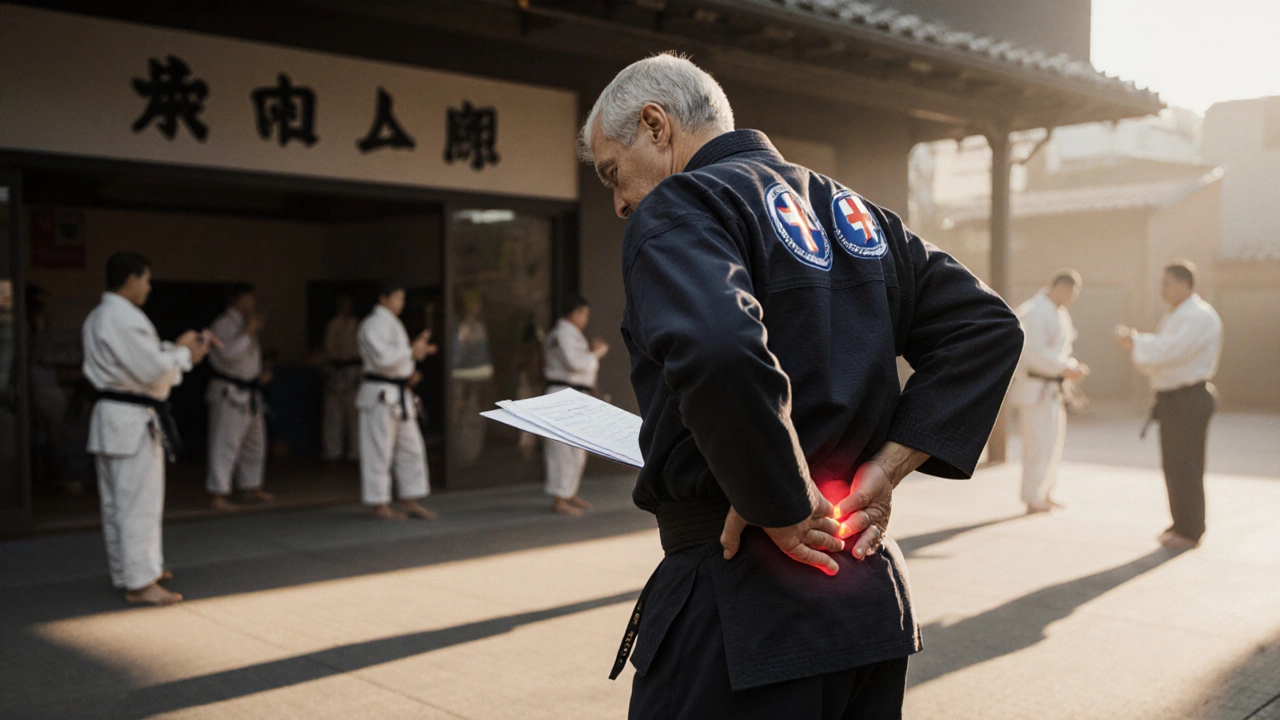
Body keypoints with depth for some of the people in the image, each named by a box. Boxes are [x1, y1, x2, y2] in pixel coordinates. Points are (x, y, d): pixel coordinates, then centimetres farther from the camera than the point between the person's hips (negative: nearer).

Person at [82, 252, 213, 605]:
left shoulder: (97, 317, 14)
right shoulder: (126, 318, -19)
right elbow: (153, 370, -21)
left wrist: (176, 348, 7)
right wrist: (184, 353, -4)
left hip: (108, 415, 11)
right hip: (133, 420, -11)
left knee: (116, 501, 17)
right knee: (139, 502, -6)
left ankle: (124, 570, 30)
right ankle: (139, 583, -2)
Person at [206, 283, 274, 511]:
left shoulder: (246, 324, 16)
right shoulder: (224, 325, -14)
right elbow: (227, 354, -27)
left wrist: (260, 374, 10)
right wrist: (247, 332, -25)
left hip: (249, 394, 10)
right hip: (229, 393, -10)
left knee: (254, 443, 17)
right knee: (225, 443, -10)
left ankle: (251, 488, 31)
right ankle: (219, 496, -7)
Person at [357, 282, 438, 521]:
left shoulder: (393, 323, 19)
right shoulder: (373, 324, -12)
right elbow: (382, 357, -22)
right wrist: (412, 351, -16)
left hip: (400, 394, 10)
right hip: (380, 393, -10)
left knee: (412, 447, 10)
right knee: (379, 449, -3)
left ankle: (410, 502, 17)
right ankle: (380, 504, 5)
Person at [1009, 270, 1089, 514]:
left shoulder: (1059, 313, 15)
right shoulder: (1035, 312, -17)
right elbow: (1035, 352, -24)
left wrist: (1073, 367, 6)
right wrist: (1065, 369, -24)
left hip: (1052, 388, 10)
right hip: (1036, 388, -10)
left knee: (1054, 439, 17)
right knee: (1040, 443, -8)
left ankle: (1044, 493, 29)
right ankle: (1033, 499, 1)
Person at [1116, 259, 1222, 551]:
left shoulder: (1200, 316, -14)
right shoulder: (1173, 316, 17)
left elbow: (1171, 349, -27)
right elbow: (1158, 355, 19)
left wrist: (1134, 342, -18)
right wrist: (1134, 345, 1)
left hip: (1190, 400, -10)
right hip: (1171, 399, 10)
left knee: (1186, 467, -5)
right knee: (1173, 465, 14)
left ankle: (1189, 532, 3)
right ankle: (1181, 524, 24)